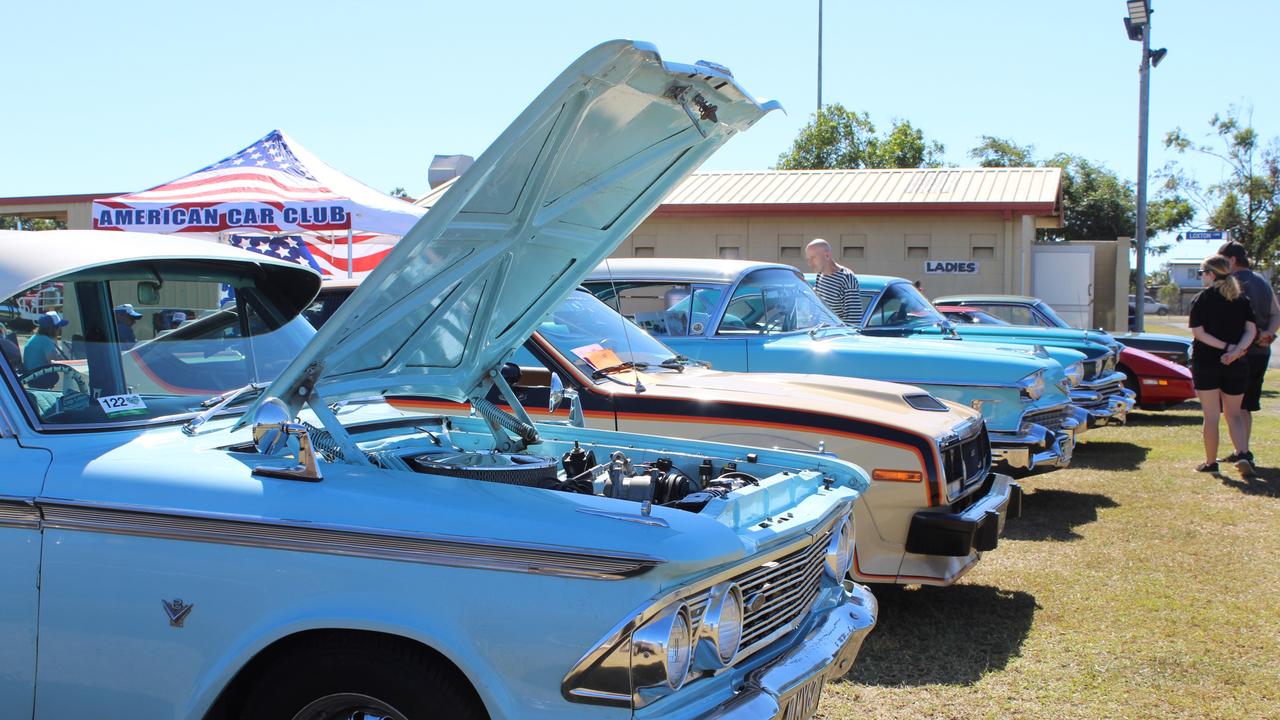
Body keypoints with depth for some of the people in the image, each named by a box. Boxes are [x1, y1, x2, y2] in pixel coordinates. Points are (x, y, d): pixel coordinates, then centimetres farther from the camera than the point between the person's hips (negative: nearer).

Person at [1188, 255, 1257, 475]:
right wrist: (1236, 350, -13)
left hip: (1206, 363, -3)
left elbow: (1198, 332, -12)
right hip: (1236, 366, 3)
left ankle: (1210, 462, 9)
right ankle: (1242, 455, -8)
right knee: (1234, 414, 12)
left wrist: (1225, 347, -13)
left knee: (1211, 416, 4)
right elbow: (1251, 330, -2)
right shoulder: (1242, 299, 7)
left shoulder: (1203, 298, -4)